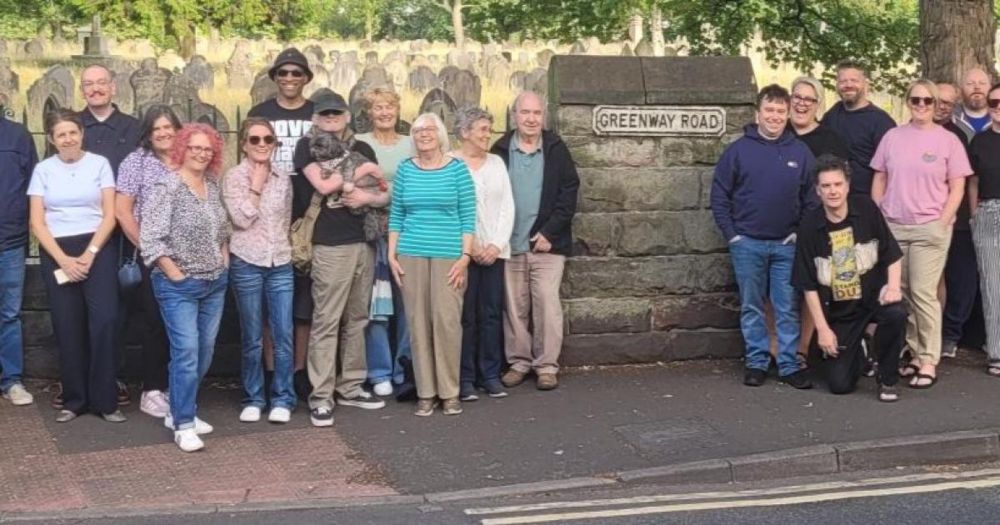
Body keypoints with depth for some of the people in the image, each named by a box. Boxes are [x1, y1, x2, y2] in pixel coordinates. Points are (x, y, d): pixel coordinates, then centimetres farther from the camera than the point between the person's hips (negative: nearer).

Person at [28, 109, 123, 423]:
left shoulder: (99, 164, 2)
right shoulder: (43, 170, 6)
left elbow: (110, 216, -1)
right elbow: (37, 222, 2)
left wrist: (89, 254, -11)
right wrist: (63, 259, -9)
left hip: (97, 249, -1)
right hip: (56, 254, 1)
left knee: (105, 321, -13)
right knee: (67, 328, 2)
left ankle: (105, 400, -4)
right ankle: (74, 400, 13)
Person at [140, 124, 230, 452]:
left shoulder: (213, 186, 8)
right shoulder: (168, 188, -13)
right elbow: (150, 239, -17)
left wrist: (224, 261, 10)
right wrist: (175, 274, -15)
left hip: (215, 283, 7)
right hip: (179, 287, -7)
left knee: (205, 352, 11)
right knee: (187, 352, -10)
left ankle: (181, 411, 26)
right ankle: (183, 426, -1)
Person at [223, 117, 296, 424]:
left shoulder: (283, 179, 9)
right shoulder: (234, 177, -2)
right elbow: (241, 219, -14)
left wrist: (284, 247, 6)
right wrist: (256, 185, -10)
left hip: (281, 264, 3)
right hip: (247, 264, -3)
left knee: (283, 336, 1)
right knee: (252, 338, 5)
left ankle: (282, 399, 11)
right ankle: (253, 399, 16)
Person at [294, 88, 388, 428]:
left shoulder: (363, 149, 16)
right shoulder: (308, 146, 2)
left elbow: (385, 195, 15)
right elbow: (323, 185, -14)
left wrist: (367, 197, -6)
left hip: (364, 243, 5)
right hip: (331, 246, -5)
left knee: (357, 319, 11)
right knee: (326, 321, -6)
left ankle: (350, 387, 20)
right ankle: (321, 397, -2)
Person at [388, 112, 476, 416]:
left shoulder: (457, 169, 2)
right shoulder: (405, 170, 8)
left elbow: (468, 216, 0)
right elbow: (396, 215, 12)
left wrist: (465, 256, -6)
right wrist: (392, 255, 5)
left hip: (448, 257, -2)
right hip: (411, 256, 2)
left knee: (447, 321, -5)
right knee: (418, 323, 2)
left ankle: (449, 392, 6)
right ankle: (425, 393, 10)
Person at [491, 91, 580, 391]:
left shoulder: (556, 149, 2)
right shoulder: (500, 151, 3)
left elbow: (570, 191, -1)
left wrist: (550, 233, -8)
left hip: (547, 243, -1)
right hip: (510, 243, 1)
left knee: (547, 303, -4)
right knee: (514, 306, 6)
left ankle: (547, 365, 4)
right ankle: (518, 362, 17)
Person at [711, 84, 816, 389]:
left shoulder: (800, 152, 3)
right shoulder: (738, 150, -1)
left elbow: (812, 198, 5)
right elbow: (719, 196, 1)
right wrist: (731, 235, -5)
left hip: (786, 244, 1)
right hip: (747, 244, 0)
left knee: (788, 308, 3)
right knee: (752, 307, 7)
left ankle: (789, 365, 10)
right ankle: (757, 362, 16)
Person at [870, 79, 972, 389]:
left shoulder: (948, 140, 1)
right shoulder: (892, 137, 8)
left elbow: (957, 188, 1)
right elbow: (879, 180, 12)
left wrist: (943, 223, -7)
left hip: (929, 228, -3)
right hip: (893, 226, 3)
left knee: (923, 294, -6)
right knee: (900, 294, 3)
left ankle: (929, 361, 0)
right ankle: (915, 353, 13)